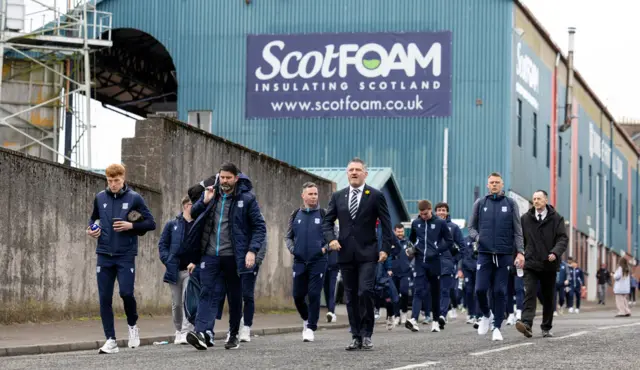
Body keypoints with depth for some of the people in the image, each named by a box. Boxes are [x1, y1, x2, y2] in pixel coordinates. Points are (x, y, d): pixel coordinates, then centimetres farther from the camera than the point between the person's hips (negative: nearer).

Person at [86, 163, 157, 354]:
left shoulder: (134, 198, -2)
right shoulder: (100, 198, 6)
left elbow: (150, 223, 0)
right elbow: (94, 218, 23)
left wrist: (131, 226, -14)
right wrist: (91, 229, 2)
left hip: (126, 255, -3)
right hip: (104, 255, 3)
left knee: (126, 293, -13)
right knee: (105, 298, 0)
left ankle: (132, 325, 16)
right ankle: (111, 340, 7)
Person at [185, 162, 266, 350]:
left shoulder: (246, 199, -1)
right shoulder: (210, 194, 9)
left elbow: (259, 227, -2)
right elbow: (193, 214, 12)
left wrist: (252, 250, -14)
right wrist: (204, 202, -6)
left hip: (233, 257, -2)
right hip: (210, 255, 2)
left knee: (235, 296, 8)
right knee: (208, 293, -12)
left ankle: (233, 335, 20)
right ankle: (203, 332, -25)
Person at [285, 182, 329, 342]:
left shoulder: (323, 214, 2)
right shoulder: (296, 215, 9)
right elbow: (288, 236, 17)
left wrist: (326, 248, -9)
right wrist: (292, 248, 0)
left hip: (318, 261, -3)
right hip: (299, 262, 3)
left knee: (314, 295, -6)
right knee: (298, 295, 3)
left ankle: (311, 328, 1)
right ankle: (307, 319, 29)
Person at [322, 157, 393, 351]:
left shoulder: (376, 196, 1)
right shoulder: (338, 196, 10)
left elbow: (386, 224, 1)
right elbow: (327, 221, 13)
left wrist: (386, 248, -7)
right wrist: (331, 238, -6)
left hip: (367, 254, -4)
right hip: (346, 254, 4)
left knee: (365, 292, -15)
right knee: (351, 297, 6)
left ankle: (366, 335, -5)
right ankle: (356, 336, 12)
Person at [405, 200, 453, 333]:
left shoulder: (440, 223, -2)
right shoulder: (415, 223, 6)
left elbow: (449, 241, 1)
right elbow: (411, 239, 22)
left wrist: (438, 251, -10)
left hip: (434, 262, -1)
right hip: (420, 262, 1)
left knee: (435, 292, 8)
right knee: (418, 291, -9)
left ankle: (436, 321, 17)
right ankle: (413, 319, -22)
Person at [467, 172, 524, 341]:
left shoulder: (510, 204, 7)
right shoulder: (480, 203, 9)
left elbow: (518, 231, 5)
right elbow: (471, 227, 15)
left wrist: (520, 252, -5)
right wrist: (477, 237, -7)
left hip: (504, 254, -1)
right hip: (484, 253, 1)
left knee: (500, 292, -1)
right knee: (480, 289, -8)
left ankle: (497, 327, 6)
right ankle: (486, 315, 19)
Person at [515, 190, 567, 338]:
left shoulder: (556, 218, 3)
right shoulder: (525, 219, 8)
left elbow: (563, 238, -3)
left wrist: (555, 252, -19)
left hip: (549, 265, 0)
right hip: (531, 264, 0)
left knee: (548, 298, 8)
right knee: (530, 293, -16)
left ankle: (546, 328, 18)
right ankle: (526, 324, -30)